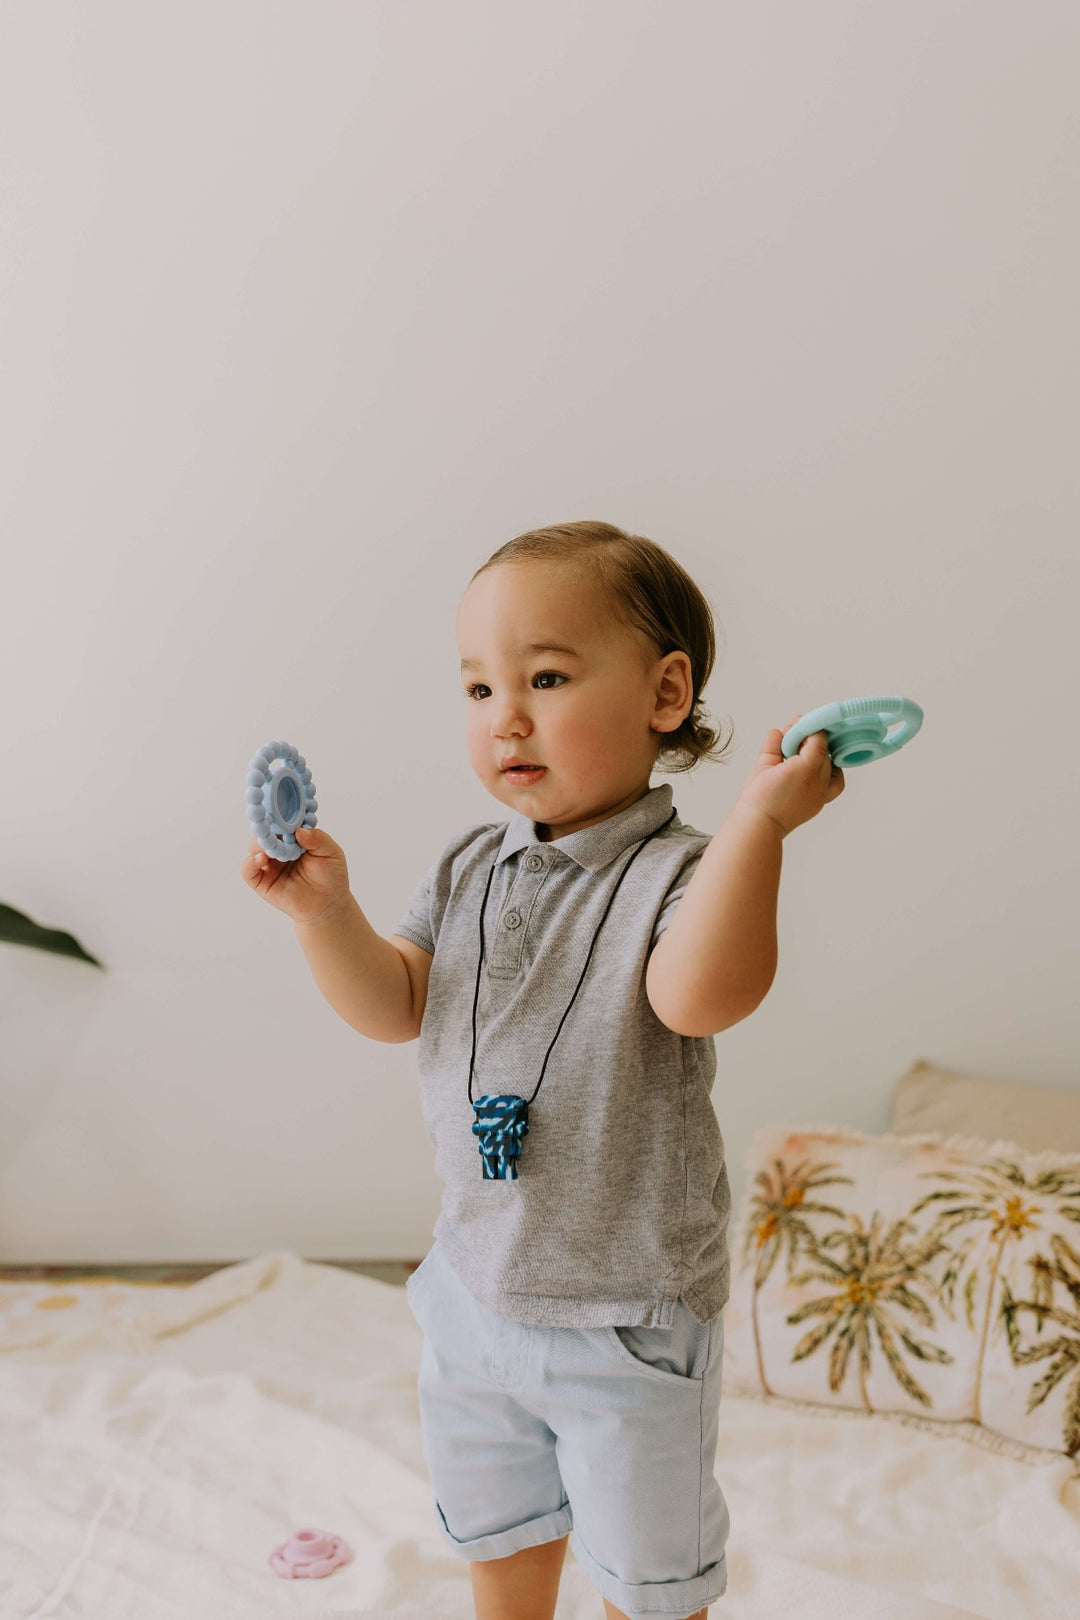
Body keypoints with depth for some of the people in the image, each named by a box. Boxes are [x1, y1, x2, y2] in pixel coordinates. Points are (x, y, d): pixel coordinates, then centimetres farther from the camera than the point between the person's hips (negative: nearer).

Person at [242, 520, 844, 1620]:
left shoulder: (676, 873, -20)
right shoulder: (469, 868, -1)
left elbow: (697, 995, -38)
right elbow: (392, 1006, -4)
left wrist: (757, 819, -42)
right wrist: (325, 911, -20)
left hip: (629, 1316, -5)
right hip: (478, 1286, 6)